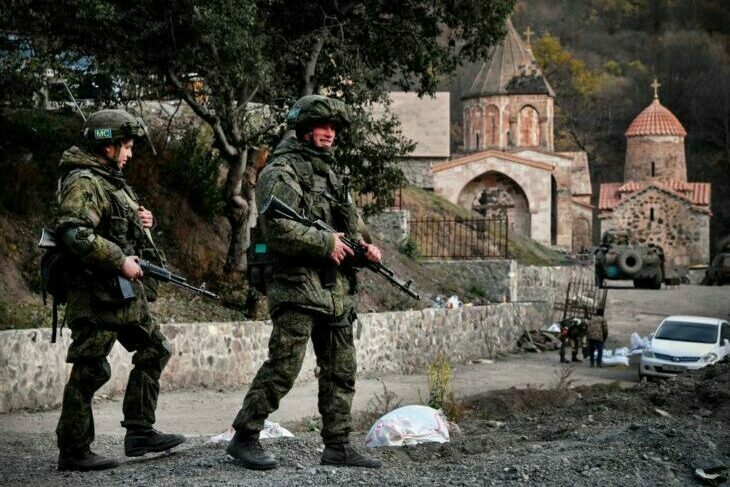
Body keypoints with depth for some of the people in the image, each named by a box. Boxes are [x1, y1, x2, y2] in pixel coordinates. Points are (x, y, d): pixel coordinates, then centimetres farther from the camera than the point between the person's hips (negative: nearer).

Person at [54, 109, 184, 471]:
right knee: (89, 371, -4)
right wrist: (120, 261, -25)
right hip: (96, 294, -10)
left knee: (154, 350, 14)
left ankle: (139, 433, 18)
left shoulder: (109, 180, 16)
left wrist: (139, 221, 7)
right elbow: (73, 233, -28)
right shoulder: (83, 182, -14)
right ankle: (73, 452, 4)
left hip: (125, 292, 10)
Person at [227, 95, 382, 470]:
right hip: (298, 288, -9)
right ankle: (244, 438, -1)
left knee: (341, 371, 9)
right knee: (283, 366, -11)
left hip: (336, 290, 9)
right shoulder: (282, 171, -7)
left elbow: (349, 223, 26)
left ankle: (338, 447, 15)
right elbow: (279, 229, -20)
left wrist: (363, 246, 6)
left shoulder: (329, 173, 19)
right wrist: (326, 243, -16)